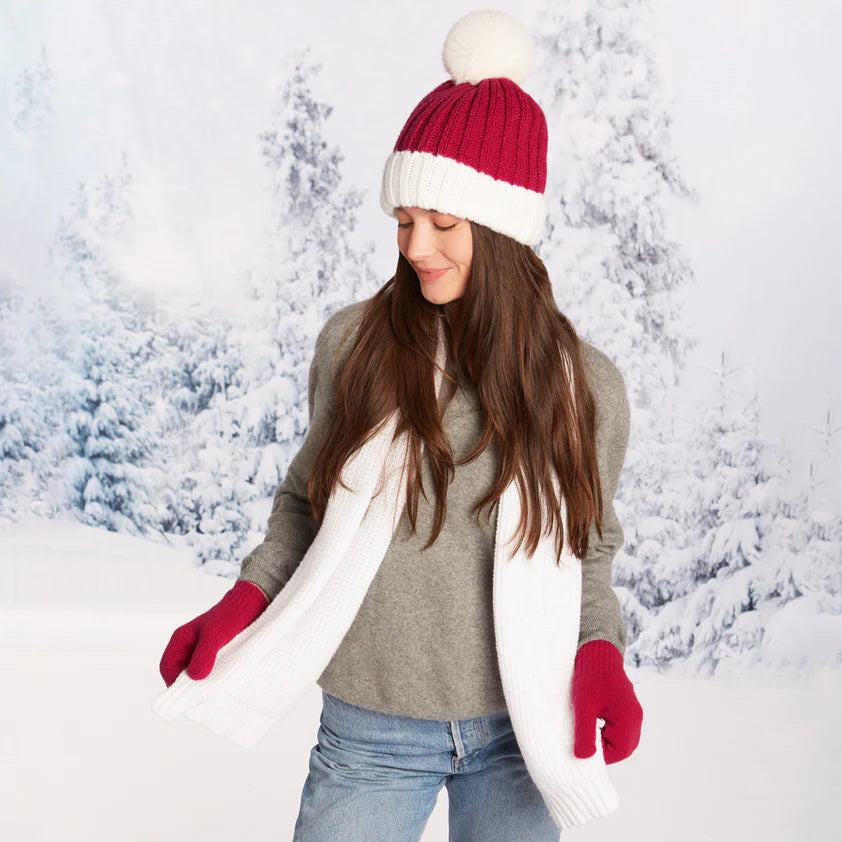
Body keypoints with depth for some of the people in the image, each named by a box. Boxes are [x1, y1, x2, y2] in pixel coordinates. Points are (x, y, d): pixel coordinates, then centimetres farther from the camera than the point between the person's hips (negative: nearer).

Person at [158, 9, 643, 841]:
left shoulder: (585, 386, -7)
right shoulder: (352, 343, -9)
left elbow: (588, 550, 4)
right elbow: (308, 497, 5)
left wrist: (599, 650, -13)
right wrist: (245, 598, -10)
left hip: (519, 729, 1)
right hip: (372, 732, 0)